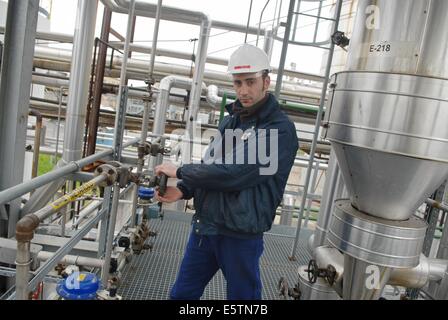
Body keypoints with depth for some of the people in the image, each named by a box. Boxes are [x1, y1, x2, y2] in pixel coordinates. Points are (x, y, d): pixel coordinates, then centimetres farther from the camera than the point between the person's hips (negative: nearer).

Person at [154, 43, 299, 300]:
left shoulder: (280, 129, -15)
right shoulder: (230, 121, 10)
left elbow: (233, 173, -23)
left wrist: (180, 171, -12)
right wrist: (183, 190, -4)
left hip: (241, 234, -6)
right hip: (205, 225, 7)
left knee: (242, 294, 14)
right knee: (182, 293, 17)